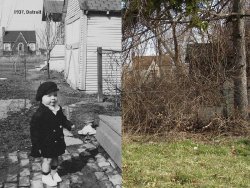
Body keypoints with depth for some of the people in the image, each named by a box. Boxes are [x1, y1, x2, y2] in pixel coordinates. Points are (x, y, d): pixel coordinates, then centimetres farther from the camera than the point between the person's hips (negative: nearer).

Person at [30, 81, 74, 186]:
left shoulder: (58, 109, -2)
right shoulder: (40, 114, -25)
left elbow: (63, 119, 17)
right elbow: (35, 131, -20)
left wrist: (69, 125, 2)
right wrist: (36, 145, -18)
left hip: (58, 140, 6)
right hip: (46, 143, -6)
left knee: (55, 158, 22)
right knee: (47, 160, 10)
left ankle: (54, 173, 44)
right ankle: (45, 176, 32)